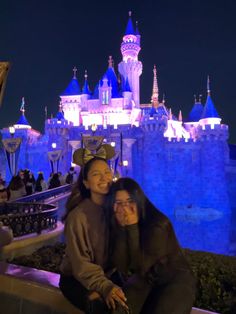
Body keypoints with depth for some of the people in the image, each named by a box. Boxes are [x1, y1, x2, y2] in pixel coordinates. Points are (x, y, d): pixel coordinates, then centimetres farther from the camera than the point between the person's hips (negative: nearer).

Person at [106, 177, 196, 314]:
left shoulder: (158, 223, -21)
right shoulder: (118, 225, -7)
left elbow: (141, 266, -21)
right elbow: (121, 267, -13)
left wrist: (132, 227, -26)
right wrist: (122, 228, -22)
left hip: (175, 280, -3)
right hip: (144, 281, 4)